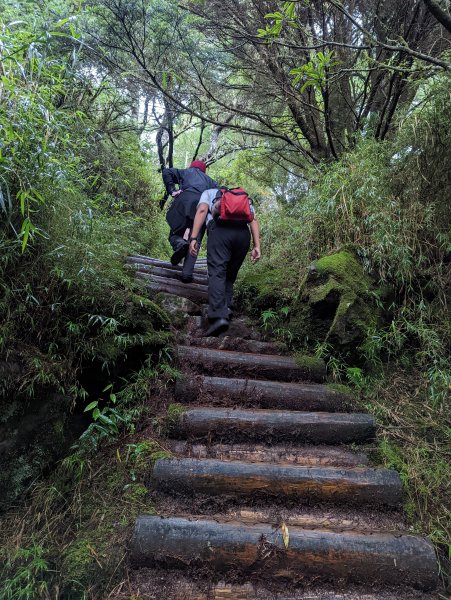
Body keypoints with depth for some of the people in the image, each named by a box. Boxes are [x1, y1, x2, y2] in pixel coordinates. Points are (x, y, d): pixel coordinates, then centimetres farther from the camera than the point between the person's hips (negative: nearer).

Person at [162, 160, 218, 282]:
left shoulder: (186, 172, 31)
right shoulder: (209, 180, 34)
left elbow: (166, 172, 17)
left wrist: (171, 190, 12)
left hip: (185, 202, -1)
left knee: (175, 233, 8)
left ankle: (179, 244, -28)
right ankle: (187, 273, -15)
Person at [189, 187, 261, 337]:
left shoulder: (209, 192, 29)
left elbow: (202, 210, 8)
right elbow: (254, 220, 19)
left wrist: (193, 238, -1)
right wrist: (257, 246, 10)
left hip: (220, 228, -3)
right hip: (243, 233, 4)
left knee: (217, 273, -12)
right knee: (230, 275, 15)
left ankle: (219, 316, -29)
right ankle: (226, 307, -3)